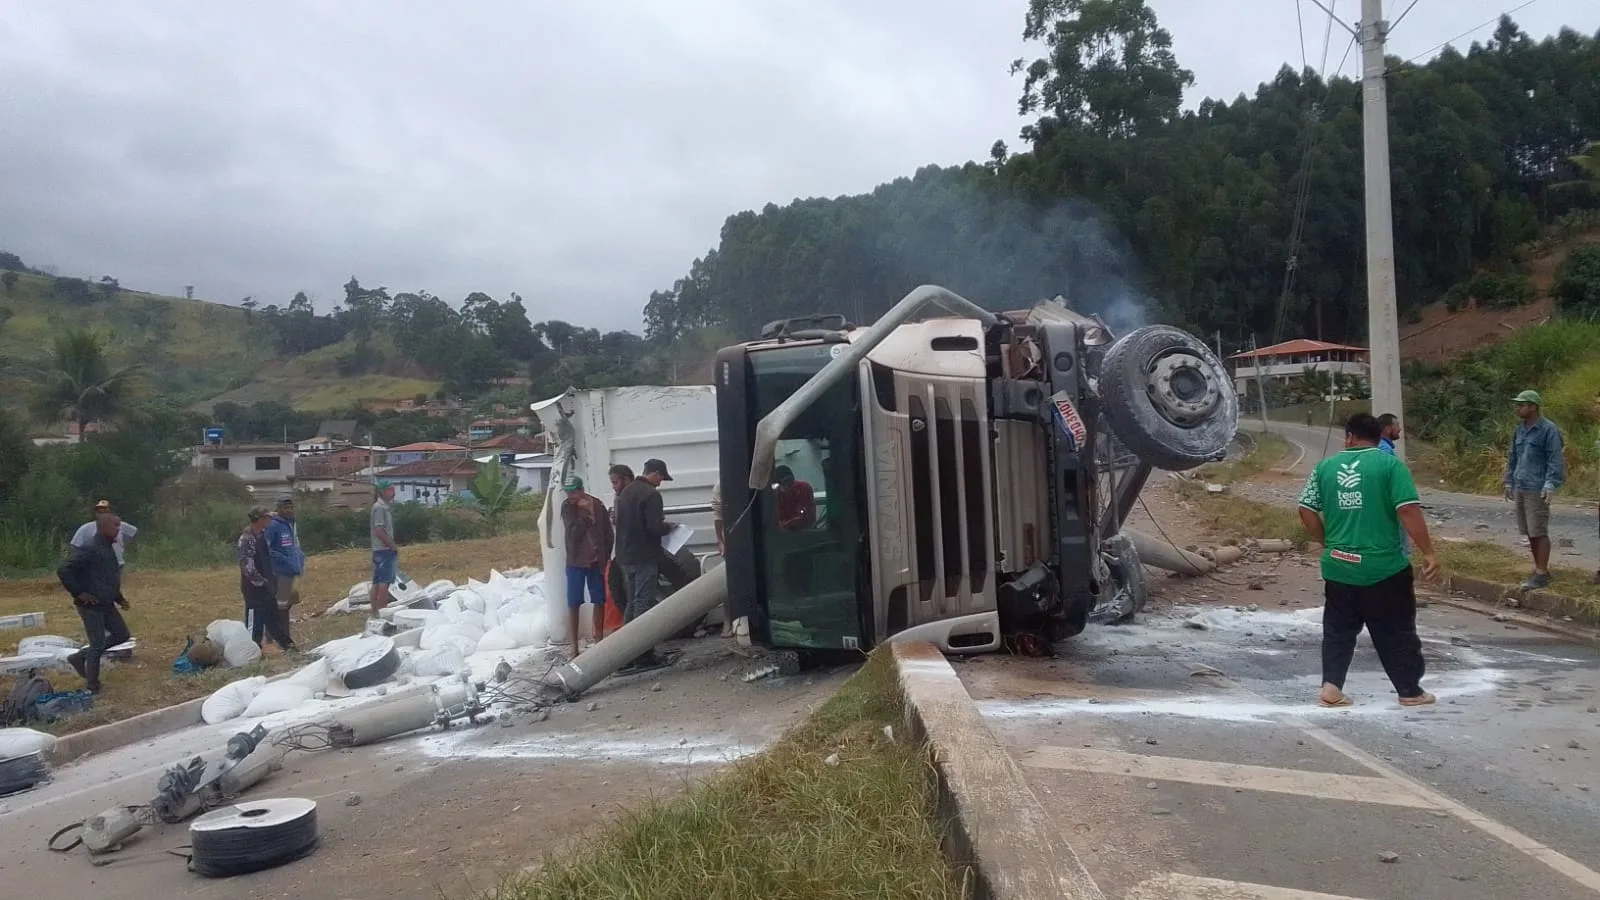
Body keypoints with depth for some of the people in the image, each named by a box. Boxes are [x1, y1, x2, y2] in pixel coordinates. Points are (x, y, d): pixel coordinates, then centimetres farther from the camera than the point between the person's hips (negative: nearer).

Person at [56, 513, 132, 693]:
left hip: (106, 604, 9)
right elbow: (63, 571, -25)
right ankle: (92, 685, 12)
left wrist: (119, 598, 15)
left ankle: (79, 657, 24)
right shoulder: (88, 549, -20)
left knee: (122, 634, 13)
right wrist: (79, 593, -21)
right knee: (97, 644, -3)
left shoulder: (109, 549, 10)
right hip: (91, 606, -9)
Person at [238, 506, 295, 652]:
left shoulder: (262, 534, 8)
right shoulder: (246, 539, -19)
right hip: (254, 587, -9)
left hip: (266, 586, 9)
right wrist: (262, 582, -19)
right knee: (254, 621, 1)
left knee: (274, 617, 18)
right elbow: (247, 567, -23)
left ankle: (287, 644, 27)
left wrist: (272, 581, 16)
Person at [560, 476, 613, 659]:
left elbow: (608, 534, 2)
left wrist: (605, 559, 1)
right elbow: (573, 532, -17)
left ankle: (599, 642, 23)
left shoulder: (598, 505, -3)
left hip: (596, 562, 1)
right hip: (575, 563, -1)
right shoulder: (567, 506, -5)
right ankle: (574, 648, 3)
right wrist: (584, 513, -21)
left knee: (599, 602, 9)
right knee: (573, 604, -1)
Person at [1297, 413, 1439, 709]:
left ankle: (1331, 687, 7)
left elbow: (1307, 511, 5)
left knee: (1338, 631, 14)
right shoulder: (1390, 464, -5)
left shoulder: (1325, 467, 5)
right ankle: (1410, 691, 21)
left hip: (1338, 567, 3)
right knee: (1397, 632, 11)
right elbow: (1408, 510, -14)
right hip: (1385, 568, -3)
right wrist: (1428, 551, -8)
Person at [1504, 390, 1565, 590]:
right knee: (1529, 532, 11)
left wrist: (1550, 484, -19)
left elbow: (1555, 460, -12)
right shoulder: (1520, 429, 15)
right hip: (1520, 487, 7)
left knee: (1539, 532, -5)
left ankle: (1542, 574, -2)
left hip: (1537, 489, -7)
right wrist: (1509, 482, 21)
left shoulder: (1548, 429, -8)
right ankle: (1539, 568, 20)